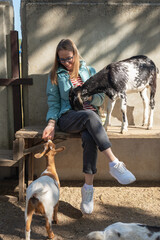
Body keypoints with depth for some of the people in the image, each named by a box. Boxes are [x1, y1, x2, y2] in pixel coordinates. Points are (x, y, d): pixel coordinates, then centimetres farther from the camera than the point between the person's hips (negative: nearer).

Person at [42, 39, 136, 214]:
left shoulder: (89, 71, 16)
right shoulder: (55, 75, 14)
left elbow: (100, 99, 11)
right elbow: (53, 103, 9)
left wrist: (88, 96, -11)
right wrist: (51, 124, -8)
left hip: (90, 117, 2)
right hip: (67, 118, -1)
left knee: (89, 138, -35)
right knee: (90, 115, -37)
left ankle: (88, 187, -29)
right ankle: (114, 164, -41)